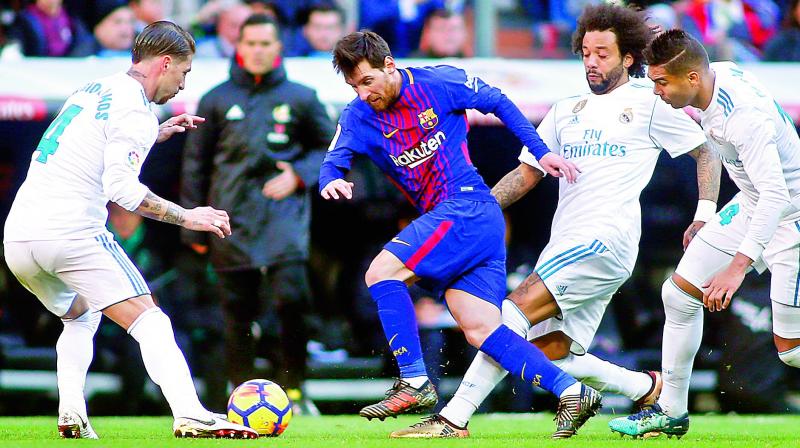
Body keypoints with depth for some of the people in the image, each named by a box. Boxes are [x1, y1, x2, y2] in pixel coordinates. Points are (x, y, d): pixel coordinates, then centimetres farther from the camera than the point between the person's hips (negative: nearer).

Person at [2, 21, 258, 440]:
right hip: (71, 233, -8)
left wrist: (158, 133, 34)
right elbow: (120, 187, -17)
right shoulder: (134, 109, -6)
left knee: (81, 317, 29)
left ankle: (71, 414, 10)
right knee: (150, 323, -7)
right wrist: (187, 216, -10)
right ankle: (191, 416, -24)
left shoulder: (93, 90, 21)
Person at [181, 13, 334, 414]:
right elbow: (195, 164, 13)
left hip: (284, 211, -1)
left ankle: (294, 389, -8)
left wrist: (298, 174, -1)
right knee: (238, 309, 1)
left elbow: (329, 147, 19)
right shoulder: (216, 101, 10)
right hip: (233, 216, 1)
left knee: (290, 297, -18)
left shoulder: (300, 99, 10)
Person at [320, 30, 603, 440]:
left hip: (469, 206, -6)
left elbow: (499, 104, 5)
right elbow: (332, 163, -2)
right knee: (480, 330, -4)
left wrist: (541, 152, 1)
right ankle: (572, 393, -3)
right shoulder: (358, 117, 8)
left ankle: (415, 384, -15)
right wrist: (331, 181, -26)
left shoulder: (439, 83, -5)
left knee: (381, 271, -17)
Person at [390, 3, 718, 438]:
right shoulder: (565, 111, 23)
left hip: (607, 239, -7)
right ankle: (647, 389, 17)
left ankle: (455, 417, -25)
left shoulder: (649, 105, 6)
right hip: (563, 245, 7)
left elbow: (706, 151, 11)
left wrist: (705, 218, -1)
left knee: (519, 307, -21)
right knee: (550, 352, -5)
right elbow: (528, 172, 23)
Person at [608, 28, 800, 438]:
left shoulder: (744, 116, -33)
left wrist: (737, 266, -45)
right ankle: (671, 411, 18)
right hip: (751, 206, 9)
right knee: (678, 294, 7)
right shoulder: (718, 74, -5)